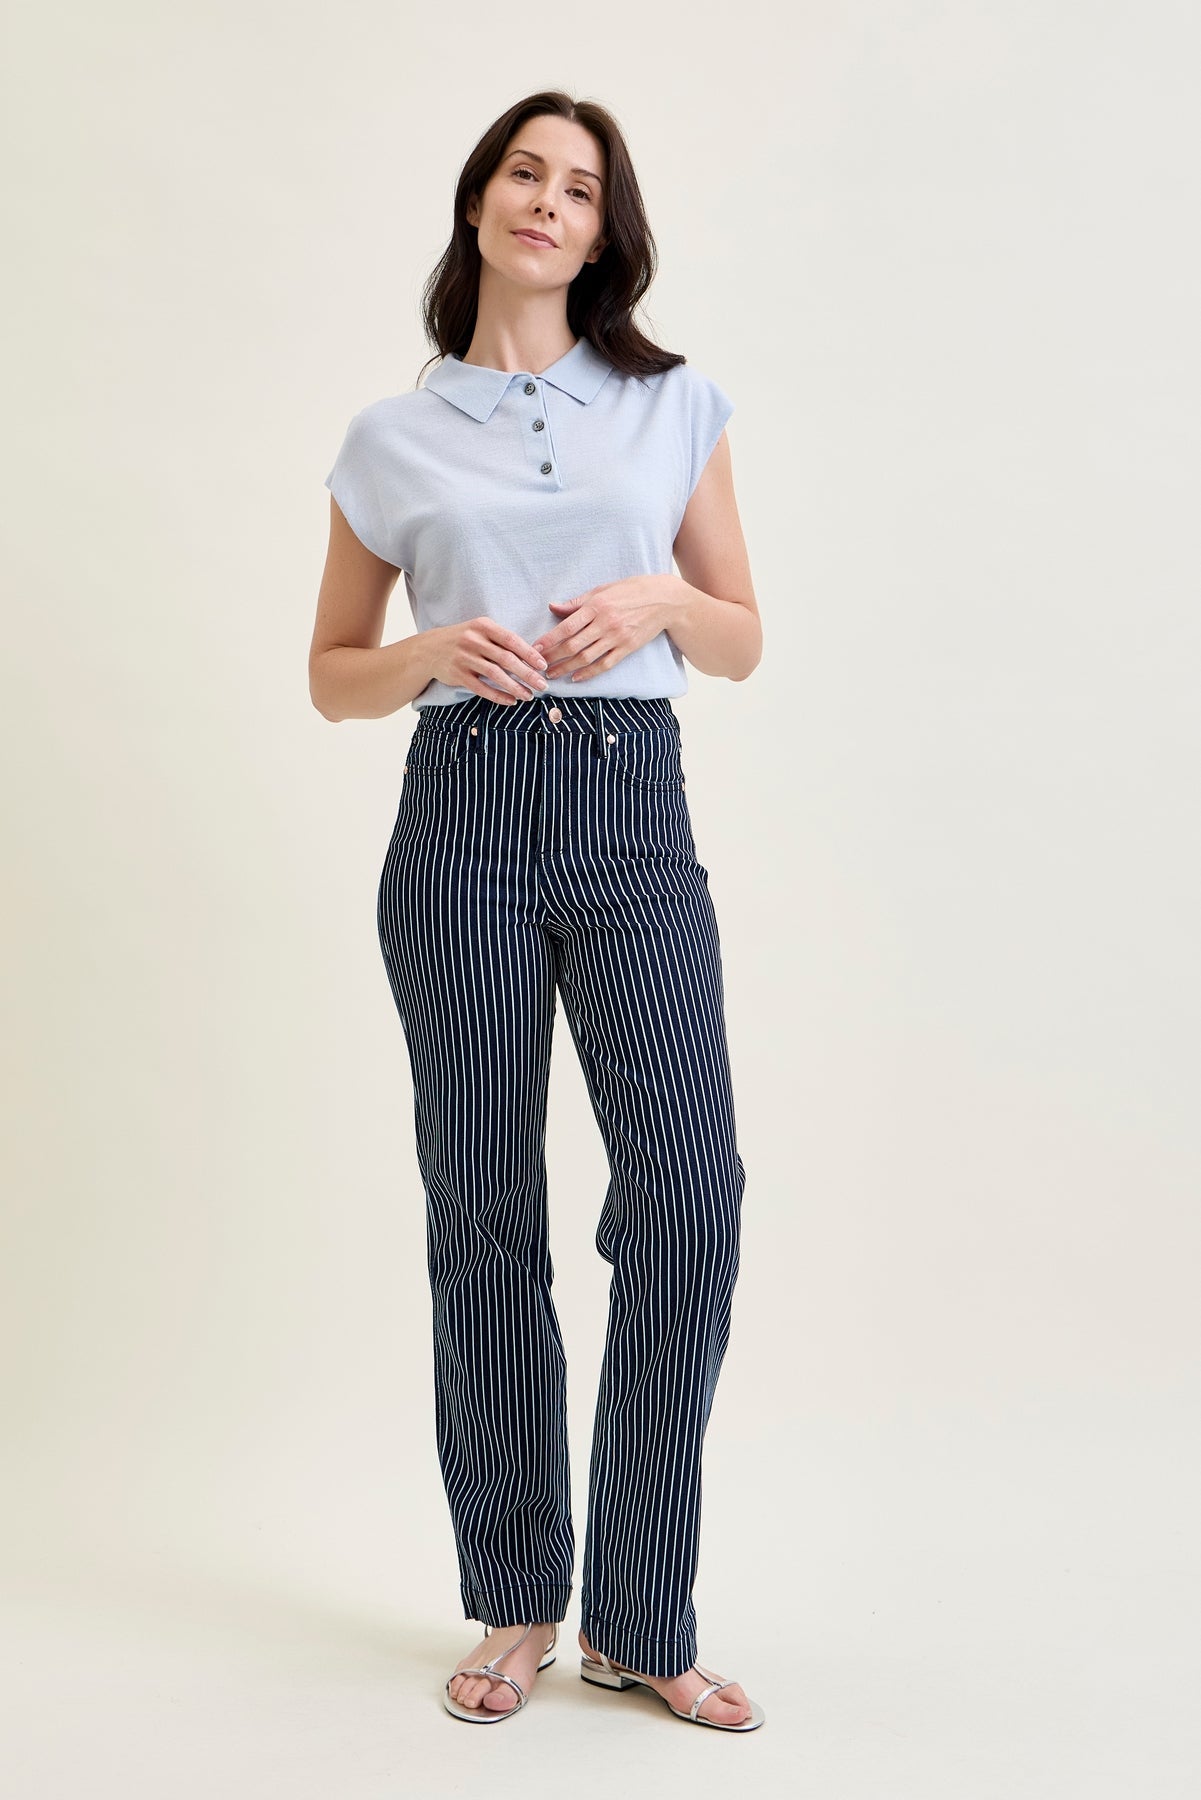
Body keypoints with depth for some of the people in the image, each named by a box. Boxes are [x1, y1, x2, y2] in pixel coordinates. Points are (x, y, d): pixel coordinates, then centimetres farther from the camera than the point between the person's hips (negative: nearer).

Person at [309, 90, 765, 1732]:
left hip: (633, 814, 0)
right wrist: (435, 650, -6)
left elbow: (744, 643, 14)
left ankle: (641, 1624, 2)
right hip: (465, 813, 0)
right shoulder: (395, 438, 10)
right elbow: (333, 677, 14)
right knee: (484, 1208, 2)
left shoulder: (675, 406, 12)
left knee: (688, 1190, -12)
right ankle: (516, 1604, 17)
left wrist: (663, 596, -7)